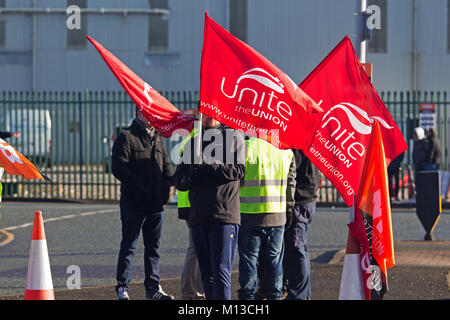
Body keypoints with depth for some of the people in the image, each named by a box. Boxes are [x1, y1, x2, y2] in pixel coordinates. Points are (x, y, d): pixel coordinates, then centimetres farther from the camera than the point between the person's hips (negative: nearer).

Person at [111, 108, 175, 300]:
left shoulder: (157, 138, 17)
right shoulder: (126, 137, -6)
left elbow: (166, 164, 20)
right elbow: (118, 168, -14)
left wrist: (167, 184, 1)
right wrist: (140, 185, -19)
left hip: (156, 204, 7)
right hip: (134, 203, -7)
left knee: (153, 247, 11)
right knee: (128, 246, -4)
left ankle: (153, 288, 17)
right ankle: (122, 289, 0)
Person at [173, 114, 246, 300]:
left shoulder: (234, 138, 6)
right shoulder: (192, 143, 18)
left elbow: (238, 171, -8)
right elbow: (179, 180, 13)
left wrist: (205, 168, -10)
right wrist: (193, 175, -9)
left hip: (225, 215, -5)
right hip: (198, 215, 5)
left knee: (221, 269, -12)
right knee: (207, 274, 7)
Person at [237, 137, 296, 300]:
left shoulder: (244, 147, -11)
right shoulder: (286, 152, 2)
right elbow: (290, 184, 9)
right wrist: (288, 210, 19)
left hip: (250, 216, -3)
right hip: (278, 217, 3)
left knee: (249, 259, 4)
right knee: (274, 260, 13)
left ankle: (247, 296, 5)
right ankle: (274, 295, 15)